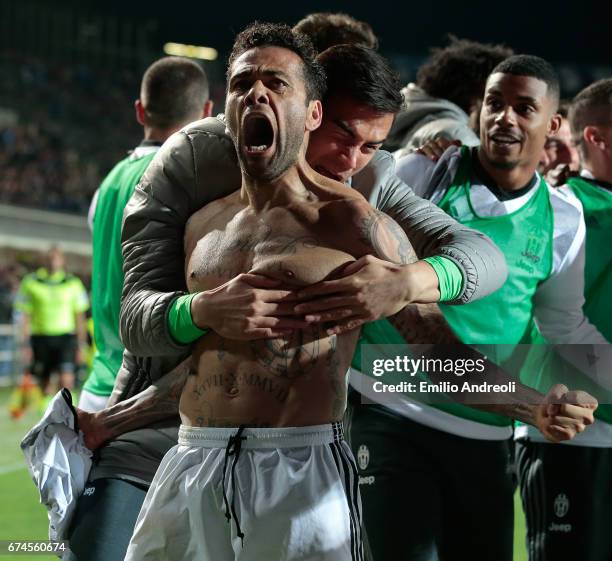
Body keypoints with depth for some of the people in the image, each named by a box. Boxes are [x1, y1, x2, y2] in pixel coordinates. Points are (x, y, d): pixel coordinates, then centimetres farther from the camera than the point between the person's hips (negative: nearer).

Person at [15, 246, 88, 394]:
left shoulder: (73, 283, 4)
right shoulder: (30, 283, 2)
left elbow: (80, 316, 9)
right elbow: (25, 316, 4)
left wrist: (81, 344, 7)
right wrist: (25, 345, -1)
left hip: (66, 338, -1)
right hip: (41, 337, 1)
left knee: (66, 381, -17)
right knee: (45, 385, 7)